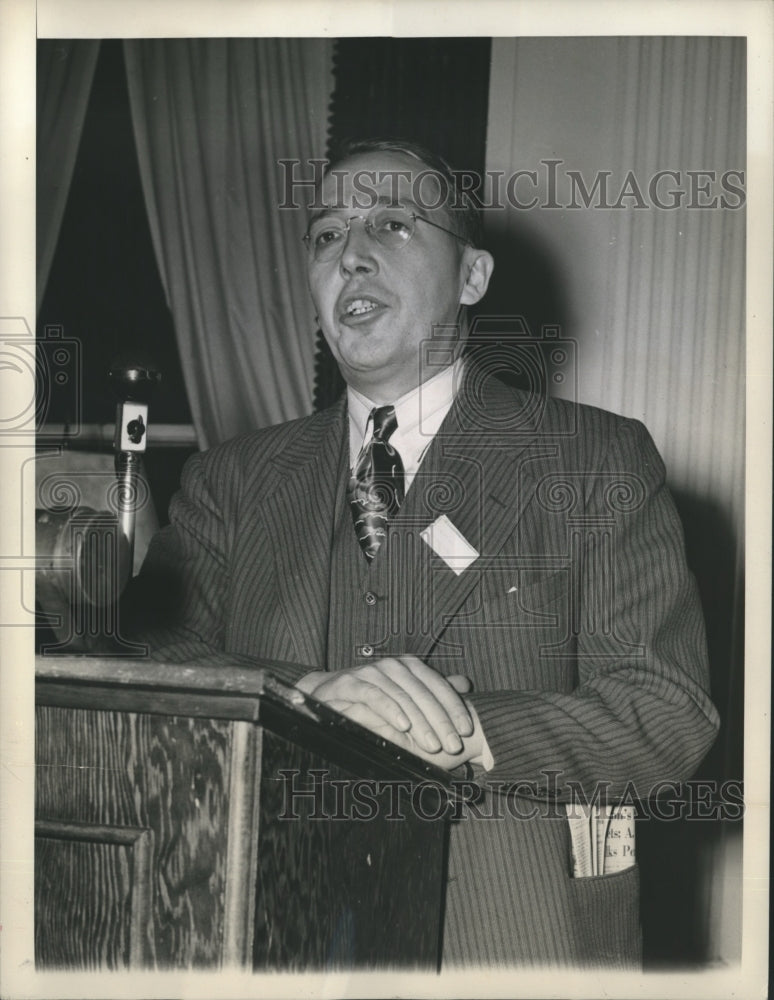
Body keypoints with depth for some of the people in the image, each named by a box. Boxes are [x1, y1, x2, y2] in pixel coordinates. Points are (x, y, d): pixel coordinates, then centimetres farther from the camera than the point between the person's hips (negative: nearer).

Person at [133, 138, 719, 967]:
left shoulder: (600, 463, 0)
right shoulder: (231, 481, 9)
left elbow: (670, 714, -7)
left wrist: (466, 732, -21)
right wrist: (312, 695, -20)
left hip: (514, 940, -2)